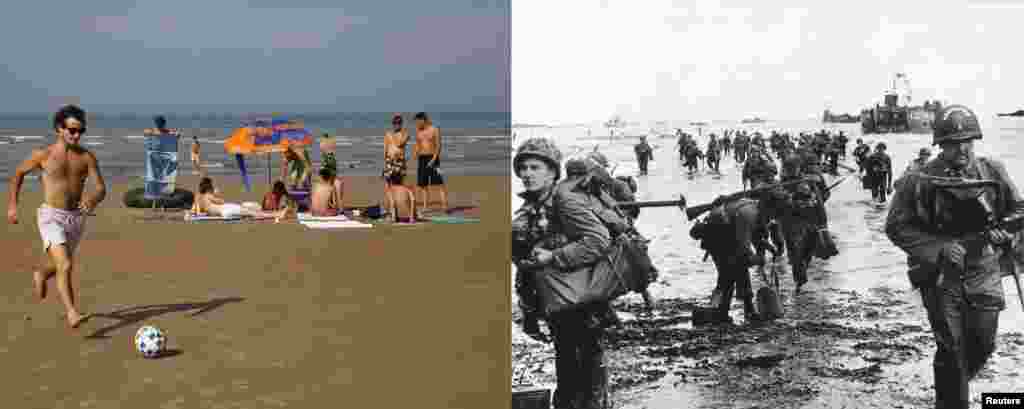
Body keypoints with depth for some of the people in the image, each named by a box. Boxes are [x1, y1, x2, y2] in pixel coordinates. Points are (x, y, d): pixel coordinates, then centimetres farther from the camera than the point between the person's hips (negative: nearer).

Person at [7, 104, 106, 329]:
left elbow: (101, 188, -7)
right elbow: (19, 173, 11)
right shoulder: (43, 155, -7)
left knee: (60, 264, 26)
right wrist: (12, 205, 11)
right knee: (65, 265, -23)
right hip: (51, 217, -4)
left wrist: (93, 199, -30)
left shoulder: (87, 157, -2)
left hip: (76, 218, 4)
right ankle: (72, 314, -25)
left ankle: (40, 275, 60)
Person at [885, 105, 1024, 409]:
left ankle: (955, 384, 42)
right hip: (941, 276, -3)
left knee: (983, 345, 12)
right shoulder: (920, 181, -11)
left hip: (984, 273, 3)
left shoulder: (993, 171, -1)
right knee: (951, 350, 0)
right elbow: (896, 226, -8)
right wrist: (939, 247, -19)